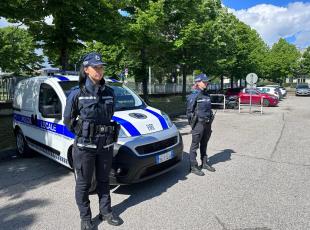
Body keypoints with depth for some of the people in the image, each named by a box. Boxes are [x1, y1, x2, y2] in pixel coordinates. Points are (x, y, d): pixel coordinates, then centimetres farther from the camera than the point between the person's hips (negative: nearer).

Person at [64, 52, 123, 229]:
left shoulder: (109, 92, 2)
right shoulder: (77, 93, -8)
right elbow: (68, 119, 0)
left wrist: (107, 133, 7)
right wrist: (82, 133, -4)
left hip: (106, 145, 4)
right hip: (84, 145, -3)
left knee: (104, 180, 18)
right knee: (84, 183, 11)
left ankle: (106, 212, 36)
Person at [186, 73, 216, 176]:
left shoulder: (206, 95, 12)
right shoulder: (194, 95, -10)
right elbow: (189, 110, -11)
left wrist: (210, 121, 18)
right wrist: (192, 123, -11)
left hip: (207, 123, 7)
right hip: (198, 123, -7)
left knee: (204, 145, 17)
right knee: (195, 145, 1)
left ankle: (205, 163, 31)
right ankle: (193, 167, 9)